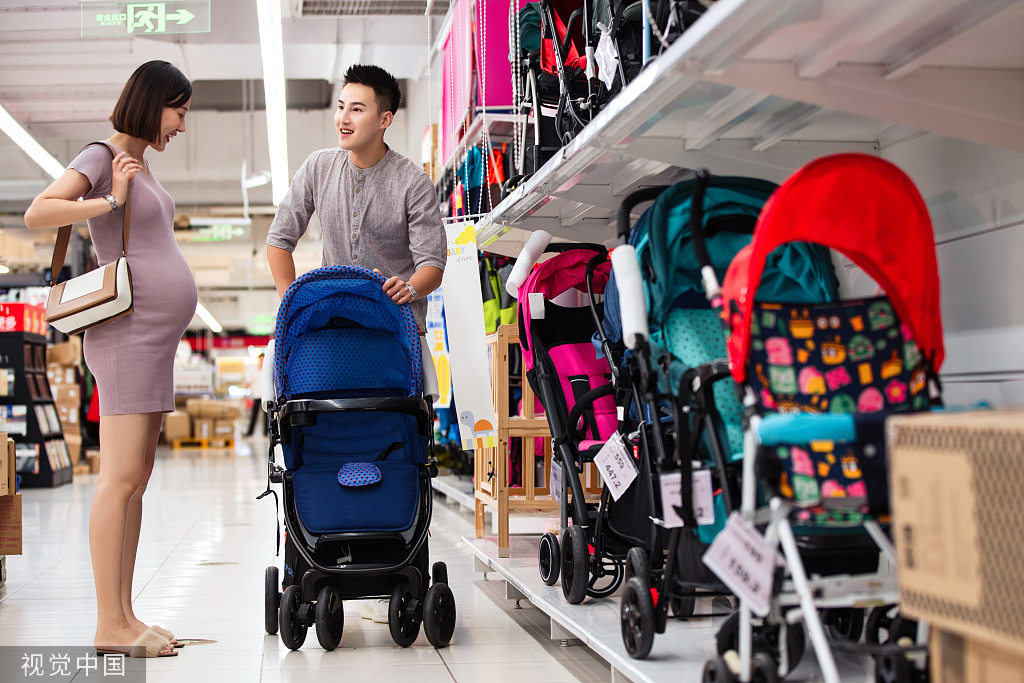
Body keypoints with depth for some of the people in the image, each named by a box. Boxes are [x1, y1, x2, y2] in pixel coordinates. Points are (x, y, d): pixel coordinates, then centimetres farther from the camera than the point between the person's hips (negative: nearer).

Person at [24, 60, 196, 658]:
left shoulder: (141, 165, 20)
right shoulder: (101, 157, -6)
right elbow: (36, 214, -20)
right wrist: (110, 201, -20)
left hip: (154, 342, 9)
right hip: (127, 334, -9)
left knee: (136, 480, 8)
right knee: (121, 479, -11)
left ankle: (125, 615, 11)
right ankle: (110, 624, -9)